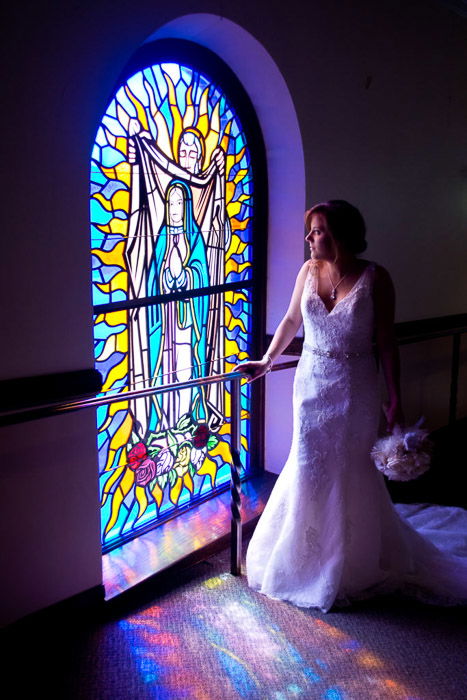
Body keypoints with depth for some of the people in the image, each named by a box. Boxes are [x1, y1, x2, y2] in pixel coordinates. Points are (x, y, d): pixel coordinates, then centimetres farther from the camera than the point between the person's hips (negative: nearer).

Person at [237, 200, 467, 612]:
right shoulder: (309, 270, -1)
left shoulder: (374, 278, -12)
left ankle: (354, 561, 32)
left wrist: (394, 400, -9)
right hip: (312, 384, 3)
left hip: (355, 389, -3)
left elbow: (386, 342, -9)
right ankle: (312, 552, 35)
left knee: (350, 470, 8)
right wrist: (266, 362, 16)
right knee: (309, 466, 11)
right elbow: (291, 321, 13)